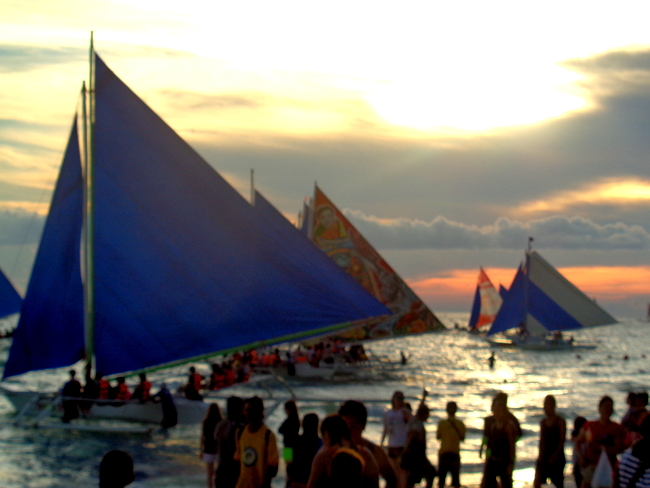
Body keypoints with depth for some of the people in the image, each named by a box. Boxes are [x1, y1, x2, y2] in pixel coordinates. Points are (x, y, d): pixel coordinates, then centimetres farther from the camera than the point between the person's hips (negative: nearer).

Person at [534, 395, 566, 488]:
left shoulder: (560, 421, -3)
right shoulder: (543, 423, 12)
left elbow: (562, 440, -9)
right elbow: (542, 441, 13)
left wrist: (555, 455, -19)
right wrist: (540, 456, 2)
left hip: (556, 457, -5)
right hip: (544, 456, 5)